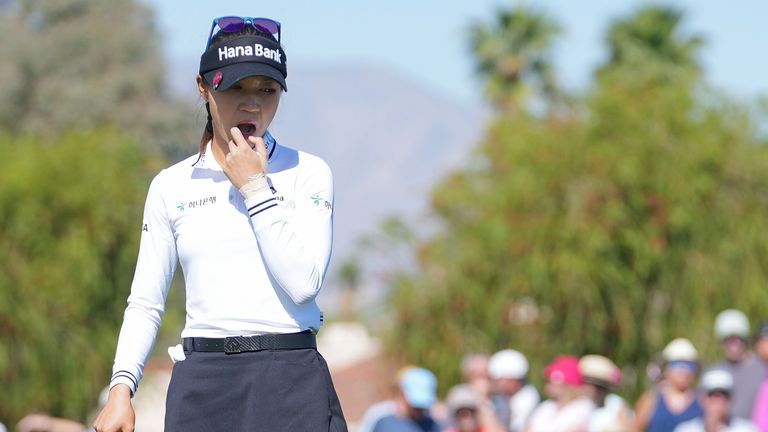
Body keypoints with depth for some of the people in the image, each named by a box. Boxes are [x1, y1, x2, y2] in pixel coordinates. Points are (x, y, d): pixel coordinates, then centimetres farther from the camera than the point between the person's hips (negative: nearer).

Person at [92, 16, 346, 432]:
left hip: (291, 379, -2)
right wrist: (121, 386, -1)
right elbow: (144, 304, 12)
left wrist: (255, 187, -6)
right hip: (202, 385, 2)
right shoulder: (171, 186, 11)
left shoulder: (307, 173, 5)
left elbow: (303, 282, -9)